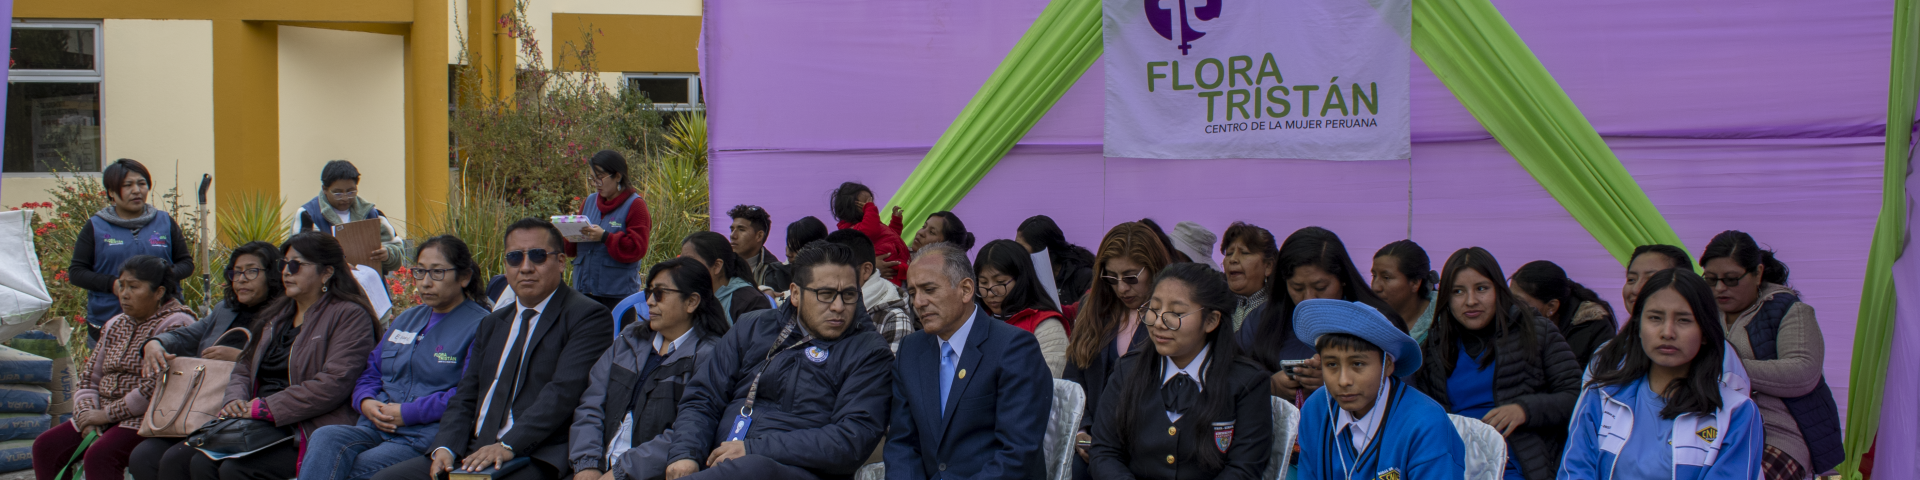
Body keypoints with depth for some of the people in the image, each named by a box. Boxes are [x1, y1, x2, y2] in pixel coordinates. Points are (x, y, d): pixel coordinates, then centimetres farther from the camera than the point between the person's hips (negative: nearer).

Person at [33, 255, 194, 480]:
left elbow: (154, 389, -19)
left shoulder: (176, 324, -10)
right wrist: (87, 415, -4)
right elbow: (89, 379, 16)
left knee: (98, 456, -31)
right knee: (45, 446, -10)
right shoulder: (115, 325, 18)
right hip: (103, 415, 8)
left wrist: (108, 414, -13)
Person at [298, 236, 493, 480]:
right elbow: (371, 372, 27)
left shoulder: (480, 326, -1)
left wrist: (407, 413, -15)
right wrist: (365, 402, 2)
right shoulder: (405, 320, 26)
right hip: (376, 427, 7)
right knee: (325, 439, -26)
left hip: (428, 435, -7)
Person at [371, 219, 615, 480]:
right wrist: (446, 446, -3)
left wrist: (509, 445, -22)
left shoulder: (587, 316, -1)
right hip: (474, 451, 7)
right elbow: (465, 396, 18)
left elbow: (564, 392, -13)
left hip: (535, 458, -7)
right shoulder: (492, 324, 24)